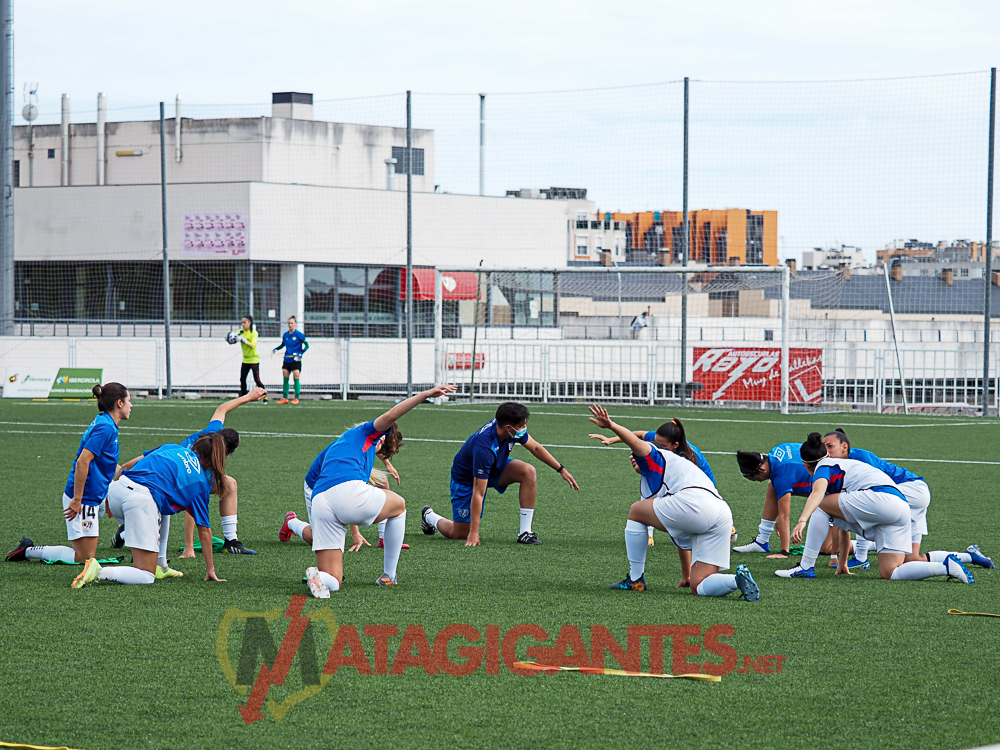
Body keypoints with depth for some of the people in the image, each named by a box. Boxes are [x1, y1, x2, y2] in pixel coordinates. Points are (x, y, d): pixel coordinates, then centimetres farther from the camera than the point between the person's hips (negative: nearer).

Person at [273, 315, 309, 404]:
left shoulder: (299, 334, -7)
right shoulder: (285, 335, 8)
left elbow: (306, 345, -5)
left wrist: (300, 353, -17)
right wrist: (276, 349, 7)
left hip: (296, 360, -5)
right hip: (287, 360, 5)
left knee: (296, 379, -6)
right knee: (285, 379, 4)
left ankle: (296, 398, 1)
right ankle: (284, 398, 10)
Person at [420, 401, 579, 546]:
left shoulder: (509, 428, -22)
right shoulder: (483, 448, -42)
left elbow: (535, 447, 0)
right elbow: (478, 493, -38)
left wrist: (561, 469, 2)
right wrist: (474, 533, -35)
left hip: (495, 468, 7)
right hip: (466, 479, -7)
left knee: (528, 471, -21)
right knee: (460, 533, -4)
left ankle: (524, 533, -15)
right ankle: (429, 516, 29)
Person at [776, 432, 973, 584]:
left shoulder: (824, 467, 10)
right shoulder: (842, 466, 37)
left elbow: (818, 491, -15)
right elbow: (843, 520, 43)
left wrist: (802, 520, -30)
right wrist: (842, 561, 48)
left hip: (880, 497, -8)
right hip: (901, 505, 8)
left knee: (822, 505, 2)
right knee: (889, 573, 5)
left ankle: (806, 567, -5)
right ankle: (946, 567, -6)